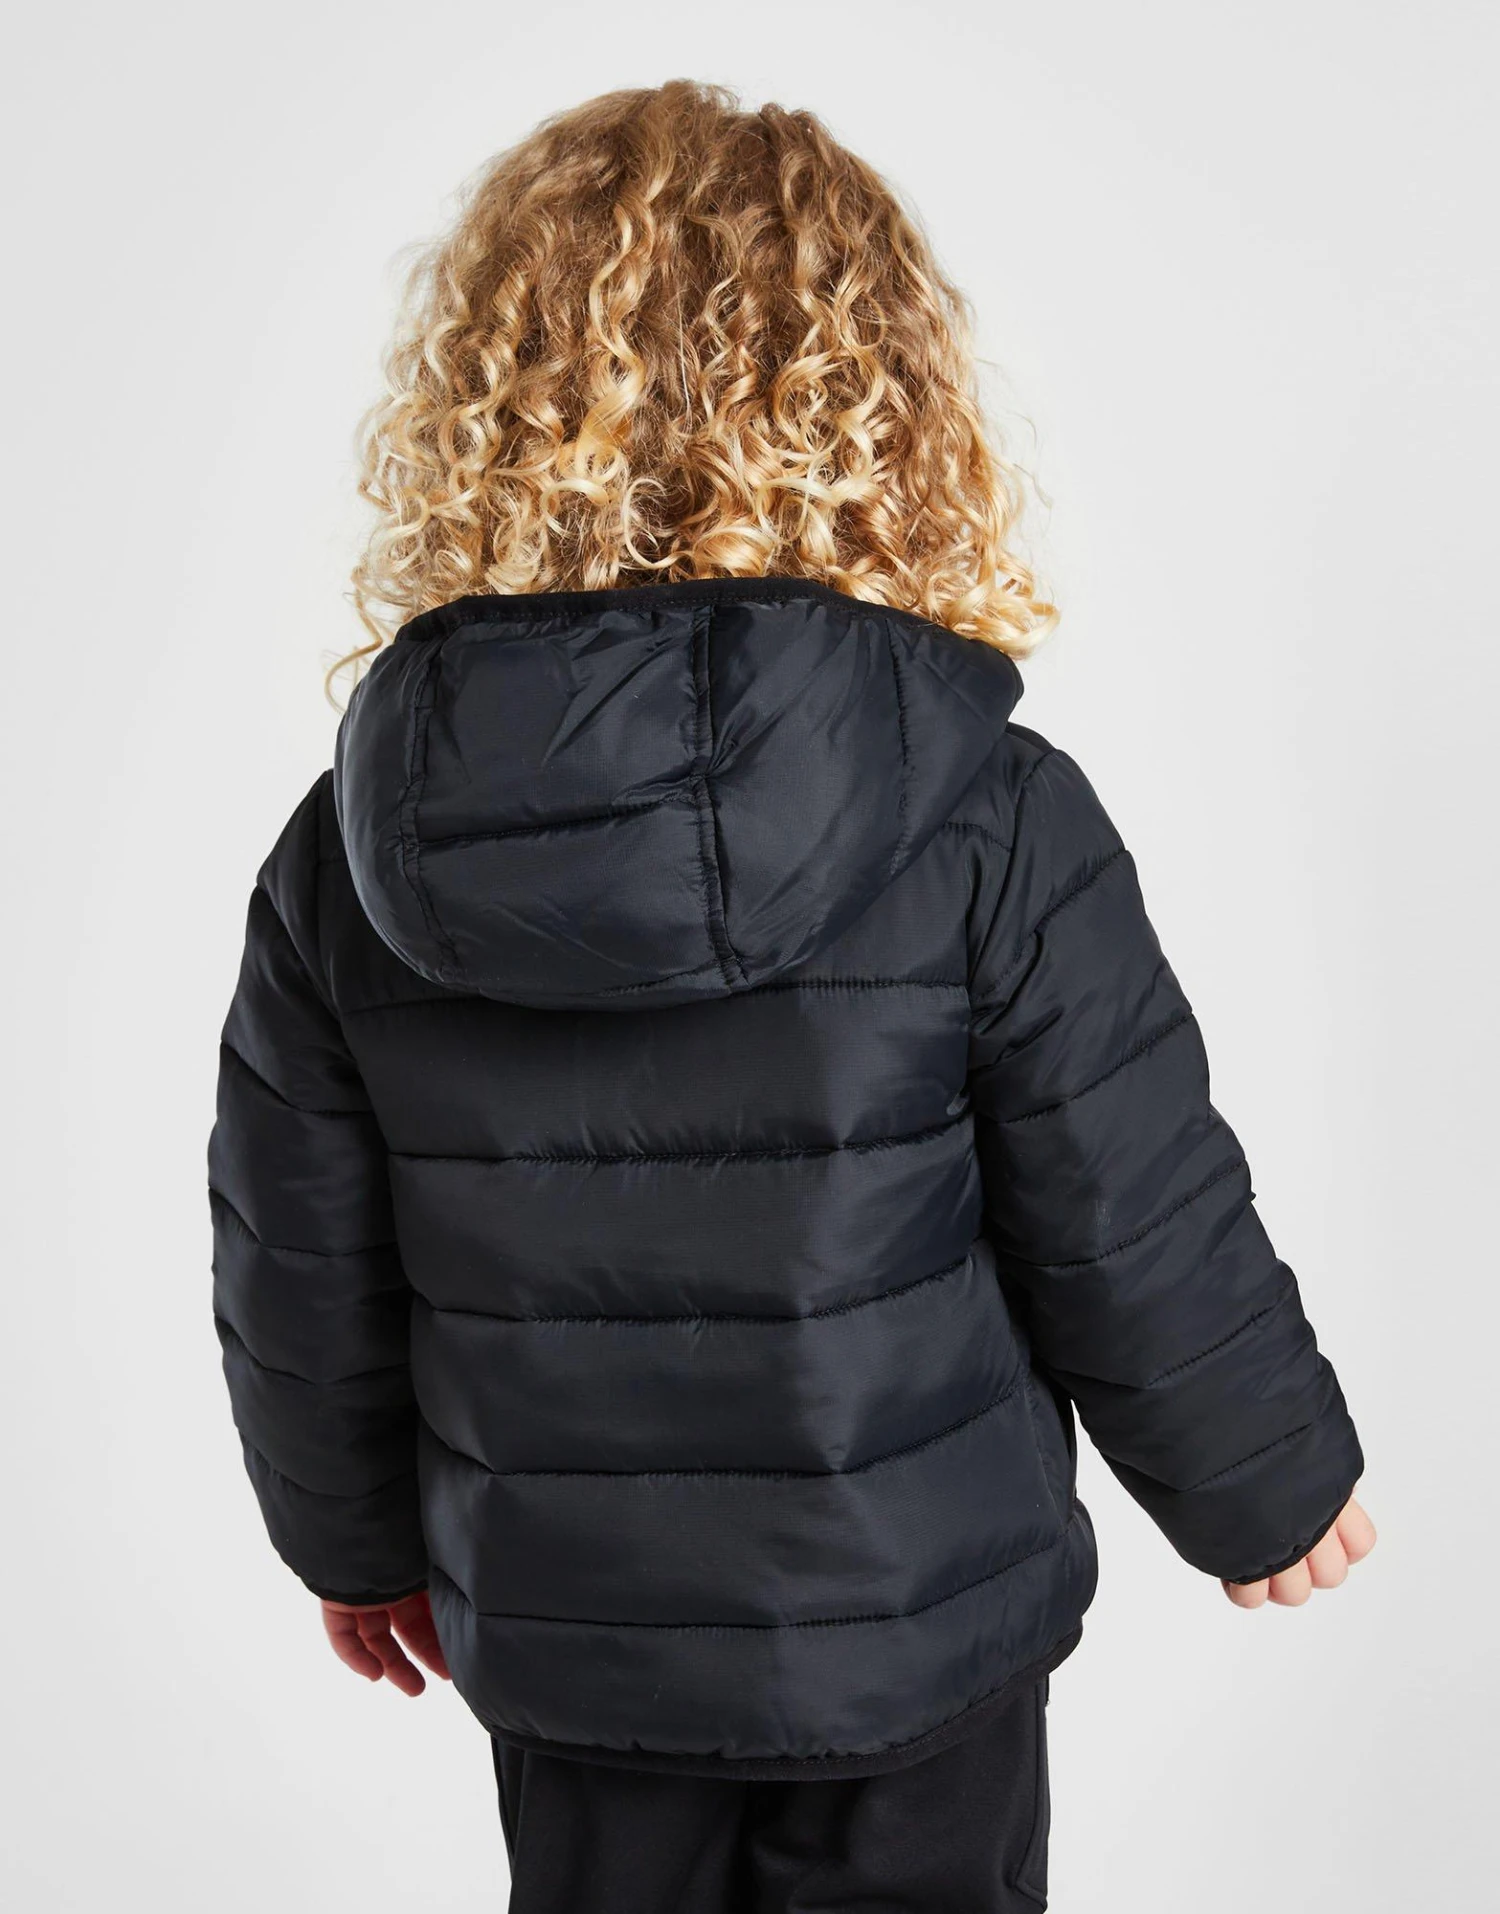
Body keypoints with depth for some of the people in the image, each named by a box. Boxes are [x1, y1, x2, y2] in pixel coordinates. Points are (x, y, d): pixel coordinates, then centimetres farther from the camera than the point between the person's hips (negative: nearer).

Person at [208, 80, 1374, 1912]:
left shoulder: (349, 854, -12)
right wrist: (1267, 1484, 6)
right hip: (909, 1620, -2)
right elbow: (1144, 1246, -13)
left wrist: (353, 1531, 17)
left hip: (556, 1624, 3)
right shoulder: (995, 821, -21)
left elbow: (299, 1276, -2)